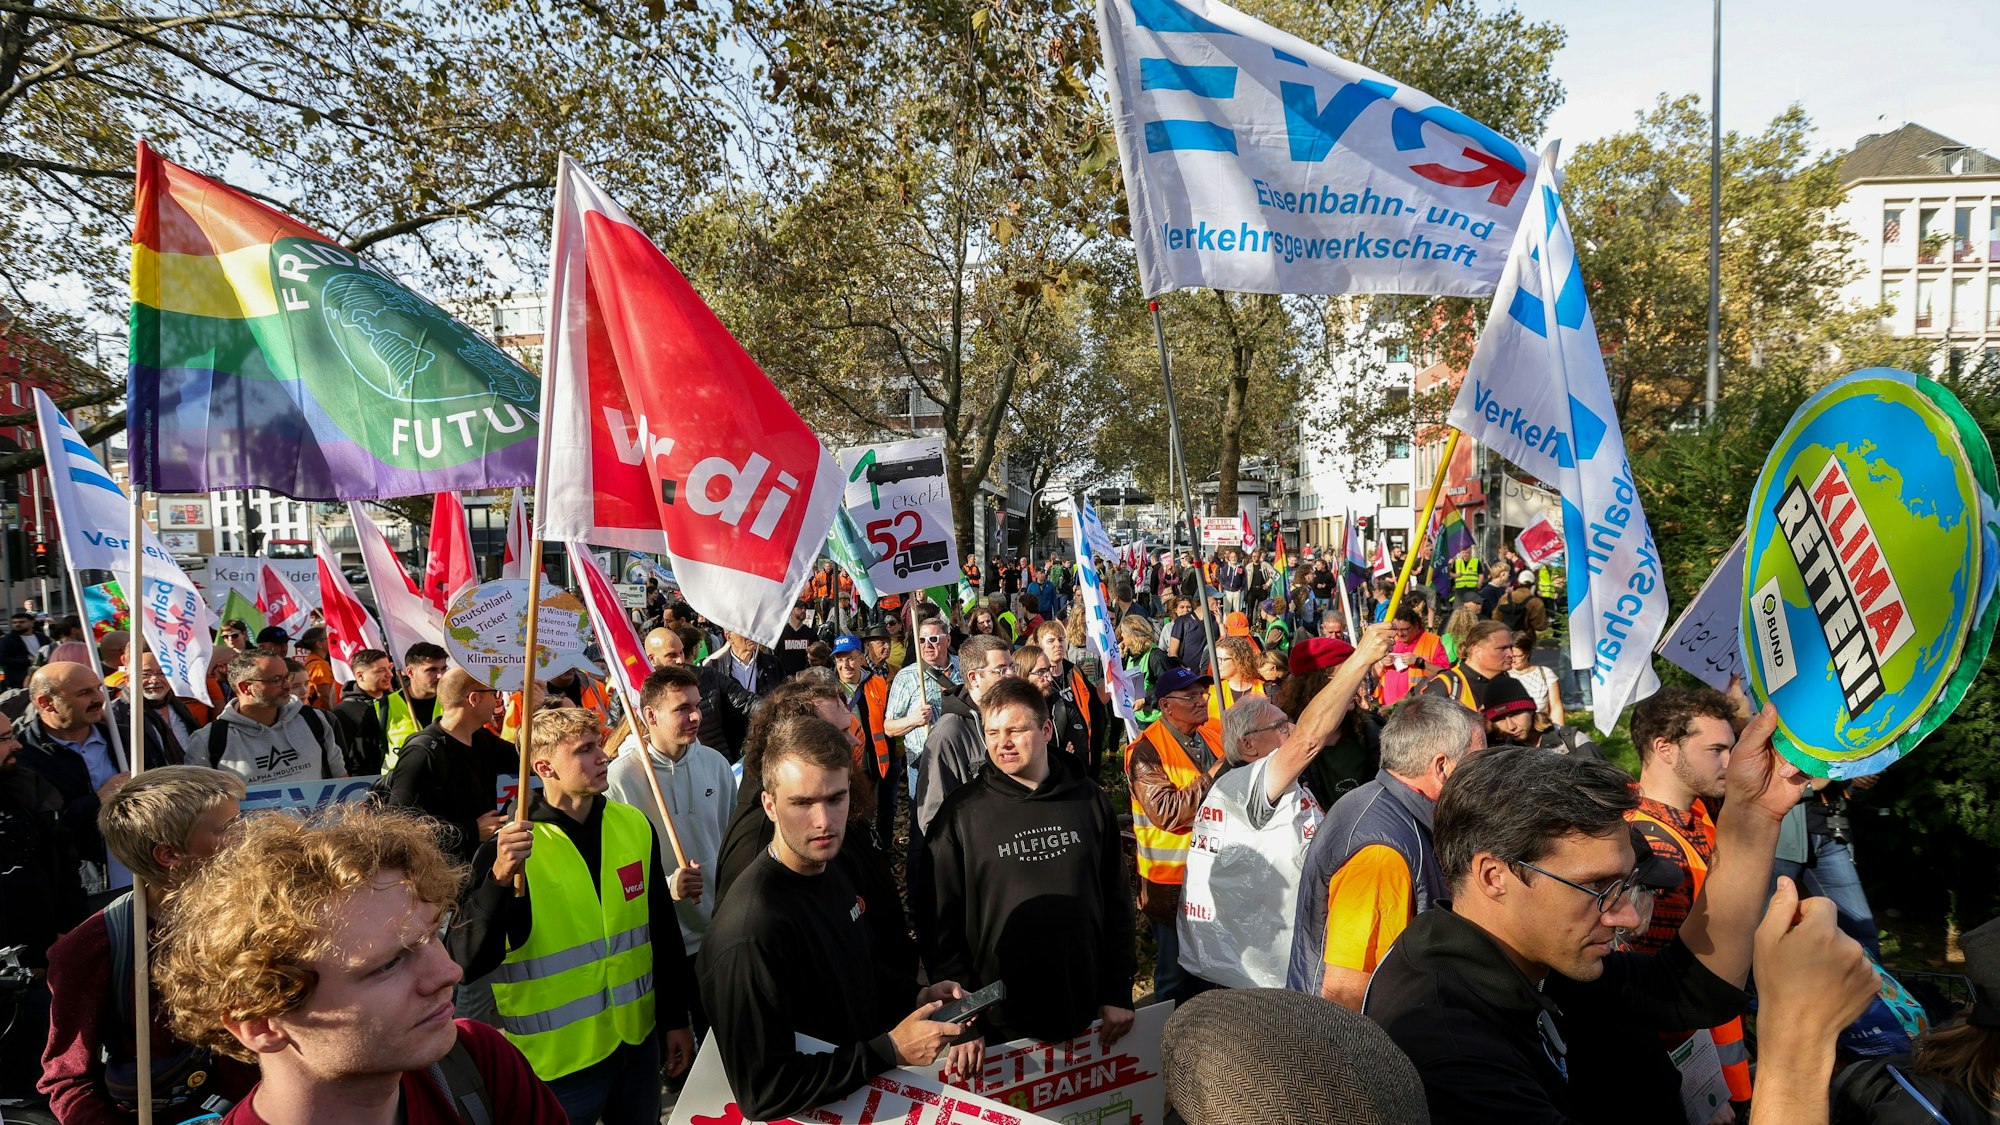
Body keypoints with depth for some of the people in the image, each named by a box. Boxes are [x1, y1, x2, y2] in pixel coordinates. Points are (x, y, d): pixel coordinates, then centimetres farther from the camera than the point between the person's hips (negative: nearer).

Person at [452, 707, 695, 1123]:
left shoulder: (634, 826, -2)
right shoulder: (509, 850, -14)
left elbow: (663, 930, 6)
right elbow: (469, 961, -18)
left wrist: (675, 1019, 10)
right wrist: (499, 878, -32)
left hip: (639, 1042, 4)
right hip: (558, 1059, -4)